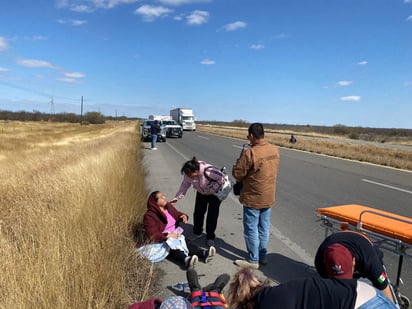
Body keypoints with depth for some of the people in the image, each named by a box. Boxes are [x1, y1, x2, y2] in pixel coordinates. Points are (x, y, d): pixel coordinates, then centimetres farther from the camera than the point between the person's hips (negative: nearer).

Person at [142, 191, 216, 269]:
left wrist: (183, 216, -3)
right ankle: (186, 259, -61)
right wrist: (168, 235, -28)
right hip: (161, 240, -6)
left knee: (186, 245, -22)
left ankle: (204, 253, -44)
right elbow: (152, 236, -21)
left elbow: (177, 214, 21)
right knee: (172, 249, -35)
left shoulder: (168, 206, 5)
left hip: (175, 235, 6)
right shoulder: (149, 216, -16)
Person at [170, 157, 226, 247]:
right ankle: (197, 233, 27)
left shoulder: (208, 171, -41)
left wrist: (213, 190, -30)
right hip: (201, 193, 5)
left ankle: (210, 237, 13)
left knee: (212, 215, -4)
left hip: (215, 193, -5)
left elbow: (222, 178, -30)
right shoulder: (188, 175, -22)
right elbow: (185, 185, -6)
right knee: (198, 213, 4)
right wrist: (177, 197, -13)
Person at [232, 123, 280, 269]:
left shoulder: (250, 153, -24)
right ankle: (263, 256, 32)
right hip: (269, 197, 7)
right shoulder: (275, 149, -1)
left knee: (251, 230, 8)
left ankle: (253, 260, 19)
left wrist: (238, 162, 1)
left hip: (253, 199, -7)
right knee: (264, 228, 18)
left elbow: (237, 174, -18)